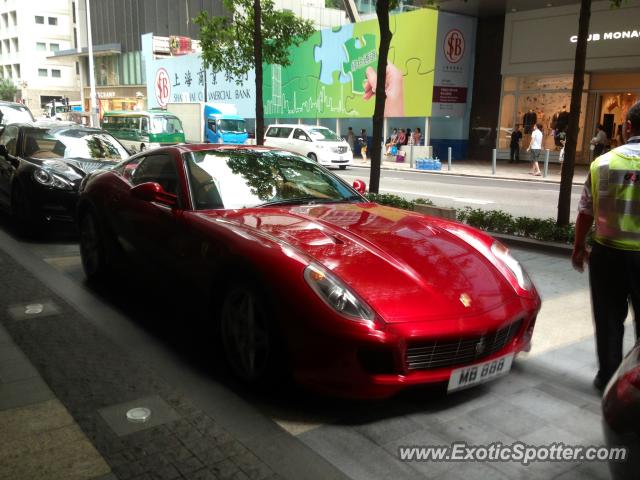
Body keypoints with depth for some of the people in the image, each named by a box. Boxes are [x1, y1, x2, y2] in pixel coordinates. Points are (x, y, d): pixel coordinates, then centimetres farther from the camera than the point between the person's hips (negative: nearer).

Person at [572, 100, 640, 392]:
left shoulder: (603, 163, -3)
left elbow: (586, 212, 2)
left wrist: (578, 248, 15)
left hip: (607, 253, 2)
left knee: (608, 319, 14)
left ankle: (608, 376, 24)